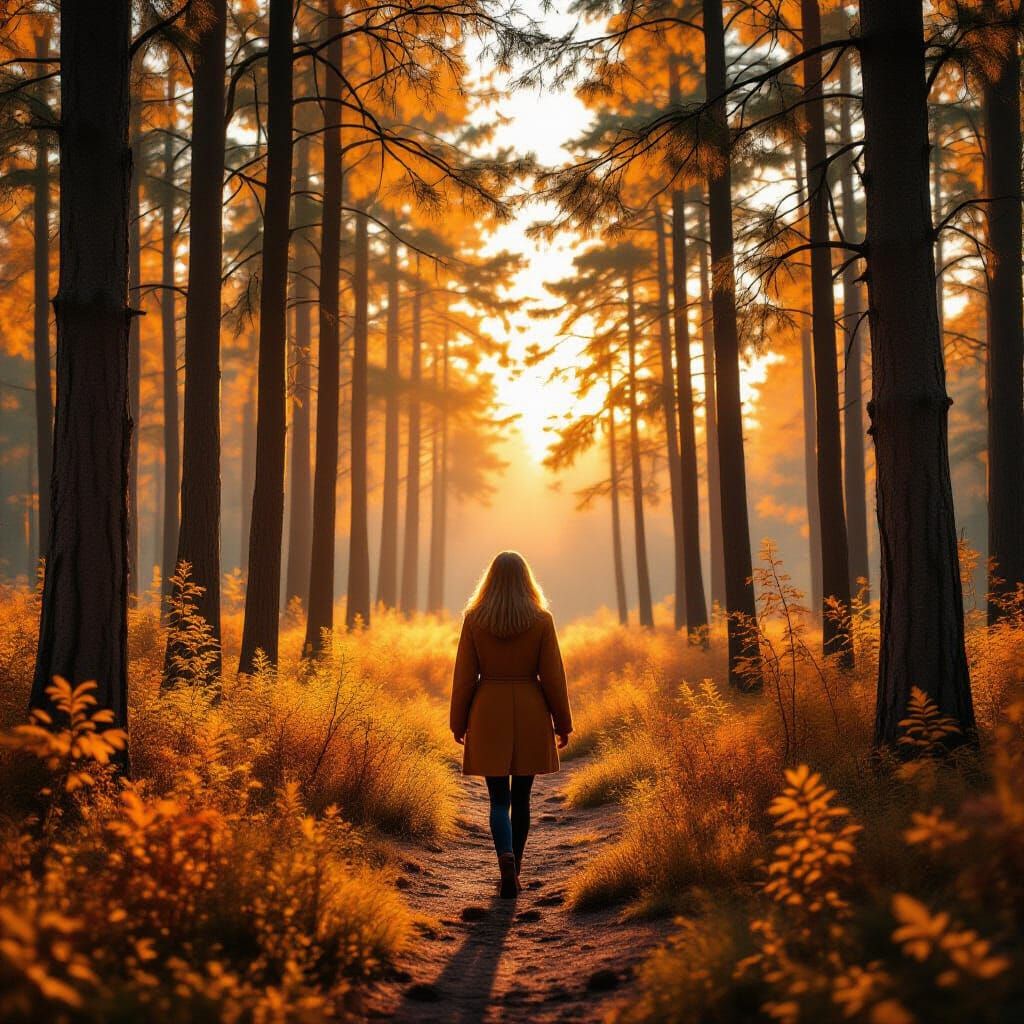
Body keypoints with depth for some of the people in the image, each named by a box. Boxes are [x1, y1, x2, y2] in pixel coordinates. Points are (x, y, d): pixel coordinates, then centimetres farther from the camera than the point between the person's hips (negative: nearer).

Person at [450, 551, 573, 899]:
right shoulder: (541, 620, -4)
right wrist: (562, 723, 7)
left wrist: (459, 723, 8)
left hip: (489, 714, 0)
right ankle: (512, 872, 19)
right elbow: (552, 675, -2)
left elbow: (464, 675, 0)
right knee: (520, 796, 13)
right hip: (530, 715, 0)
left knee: (498, 798, 3)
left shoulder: (473, 619, -3)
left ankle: (506, 858, -23)